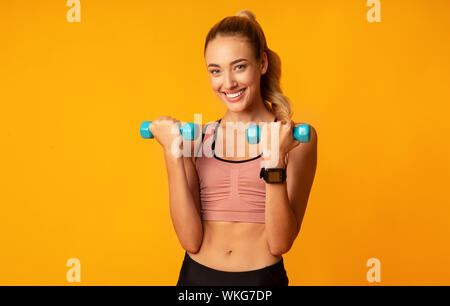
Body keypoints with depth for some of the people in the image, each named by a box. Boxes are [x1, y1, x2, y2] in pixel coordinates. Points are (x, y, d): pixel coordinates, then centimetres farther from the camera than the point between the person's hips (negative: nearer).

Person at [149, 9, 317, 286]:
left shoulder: (296, 139, -7)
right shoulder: (196, 138, -2)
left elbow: (280, 244, -13)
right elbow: (191, 240, -9)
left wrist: (275, 159, -24)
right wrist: (173, 154, -15)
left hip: (262, 276, -1)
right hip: (197, 275, 2)